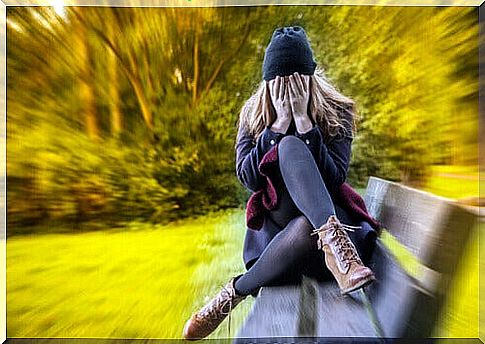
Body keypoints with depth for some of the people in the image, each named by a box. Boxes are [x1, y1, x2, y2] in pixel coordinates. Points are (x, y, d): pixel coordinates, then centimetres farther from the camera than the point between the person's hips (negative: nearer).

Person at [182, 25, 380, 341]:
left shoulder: (338, 112, -1)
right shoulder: (253, 113, 3)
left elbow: (335, 179, -14)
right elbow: (248, 178, -11)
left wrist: (303, 119, -20)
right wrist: (280, 121, -17)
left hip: (325, 216, 0)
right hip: (276, 219, 1)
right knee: (290, 146, -29)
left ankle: (237, 291, -26)